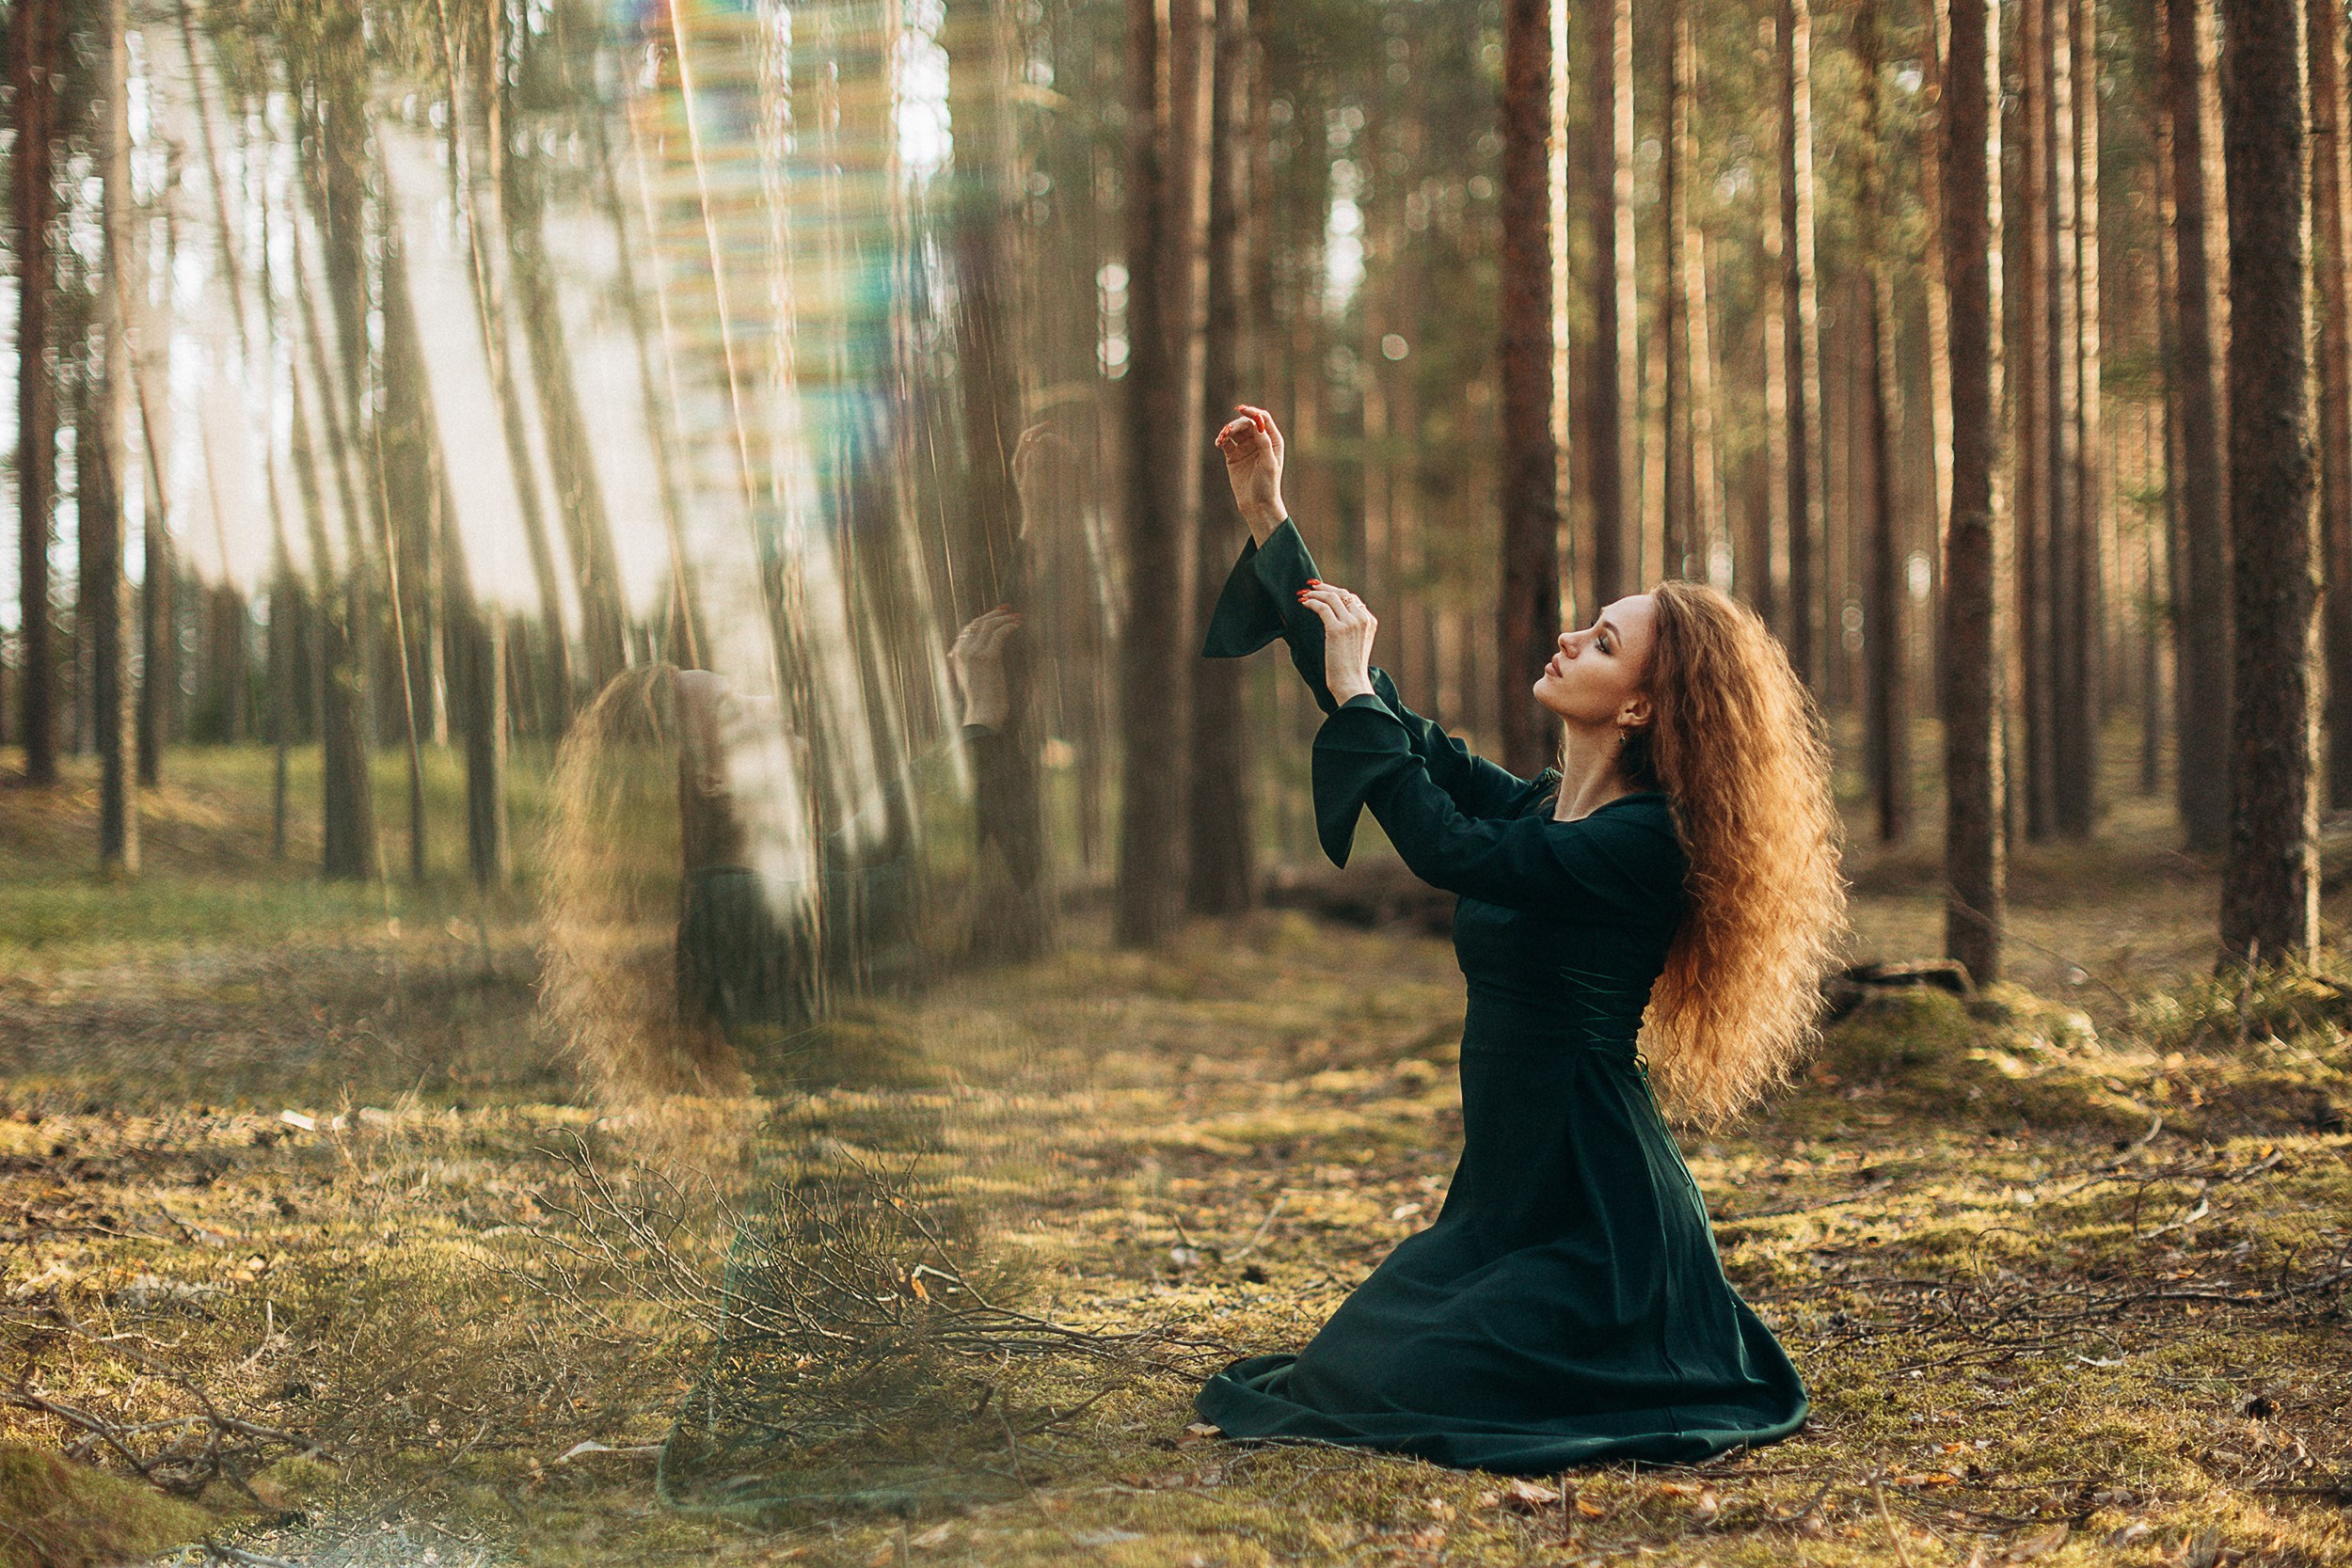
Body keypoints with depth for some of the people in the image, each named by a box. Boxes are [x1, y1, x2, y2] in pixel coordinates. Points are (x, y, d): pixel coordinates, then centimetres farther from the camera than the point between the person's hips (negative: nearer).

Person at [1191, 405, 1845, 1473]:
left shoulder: (1642, 842, -16)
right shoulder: (1538, 808, 9)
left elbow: (1446, 849, -27)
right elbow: (1400, 733, 13)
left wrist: (1354, 691, -17)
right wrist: (1267, 523, 11)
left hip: (1598, 1209, -9)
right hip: (1512, 1186, 9)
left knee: (1386, 1387, -14)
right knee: (1348, 1365, 7)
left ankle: (1681, 1383, 5)